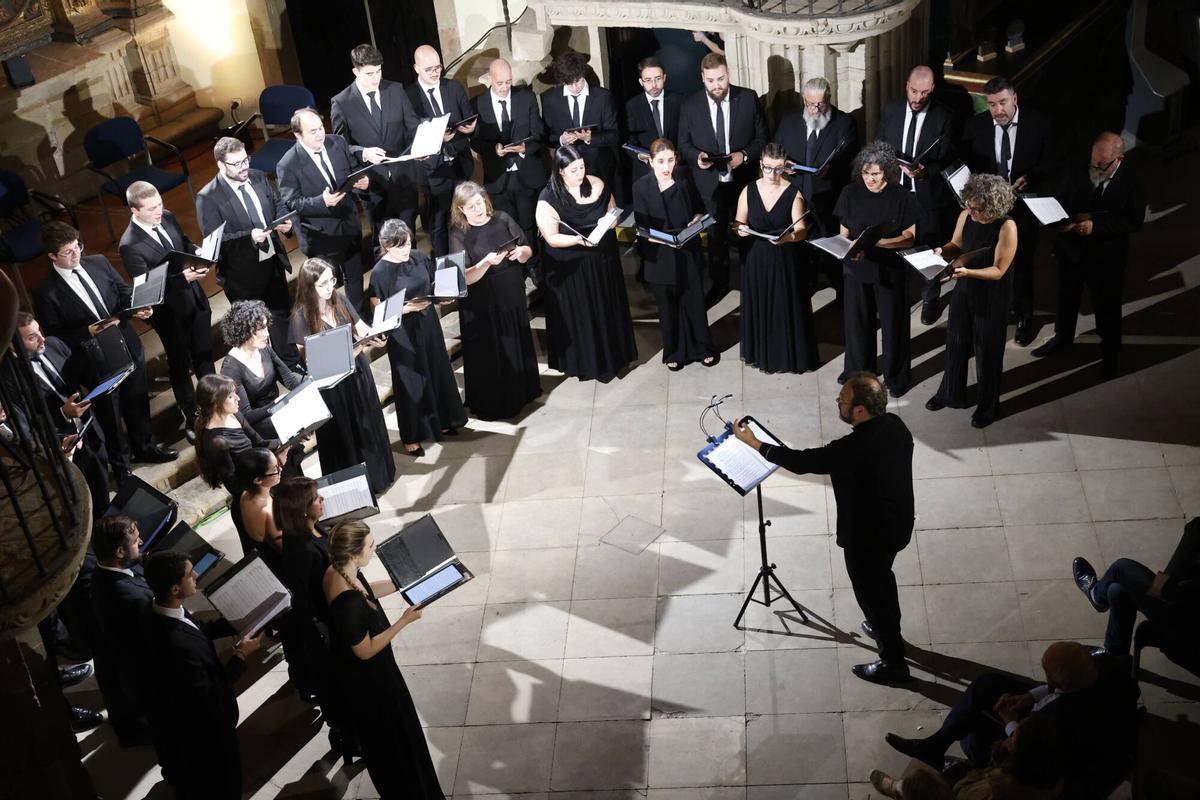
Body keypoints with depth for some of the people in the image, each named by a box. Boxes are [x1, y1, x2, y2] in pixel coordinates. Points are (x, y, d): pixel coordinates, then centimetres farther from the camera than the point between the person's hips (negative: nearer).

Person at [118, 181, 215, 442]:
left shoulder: (167, 218, -6)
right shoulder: (130, 245, -27)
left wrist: (197, 251, -10)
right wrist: (183, 277, -35)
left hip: (195, 299, 6)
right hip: (170, 313, -6)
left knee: (204, 354, 24)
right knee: (180, 365, 15)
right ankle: (191, 418, 34)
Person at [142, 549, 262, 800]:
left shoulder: (157, 613, -15)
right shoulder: (176, 644, -43)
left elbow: (202, 628, 5)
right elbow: (207, 695, -31)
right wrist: (241, 657, -22)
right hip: (202, 733, -8)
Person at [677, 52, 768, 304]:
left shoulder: (749, 98, -4)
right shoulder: (690, 105, -3)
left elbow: (762, 137, 0)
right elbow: (683, 144, 4)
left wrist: (745, 155, -18)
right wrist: (696, 156, -17)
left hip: (743, 180, -1)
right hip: (709, 183, 1)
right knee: (716, 235, 12)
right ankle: (719, 283, 27)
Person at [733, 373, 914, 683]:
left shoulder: (855, 448, -36)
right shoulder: (895, 425, -12)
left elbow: (801, 462, -27)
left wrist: (753, 442, -17)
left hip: (868, 536, -8)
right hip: (898, 525, 8)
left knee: (870, 592, 14)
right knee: (882, 577, 33)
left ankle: (893, 663, 33)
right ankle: (888, 630, 58)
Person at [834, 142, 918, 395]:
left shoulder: (902, 198, -10)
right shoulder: (851, 194, -3)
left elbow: (909, 238, -9)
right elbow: (843, 234, 2)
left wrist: (875, 242, -23)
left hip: (891, 270, -2)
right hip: (856, 269, 2)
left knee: (893, 323, 8)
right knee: (857, 321, 13)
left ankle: (895, 377, 26)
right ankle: (858, 372, 33)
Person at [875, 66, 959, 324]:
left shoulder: (944, 116, -10)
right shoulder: (890, 109, -1)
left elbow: (947, 160, -10)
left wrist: (925, 171, -27)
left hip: (928, 194, -3)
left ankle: (930, 301, 28)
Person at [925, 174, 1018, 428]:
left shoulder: (1006, 228, -24)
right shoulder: (966, 216, -9)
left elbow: (998, 270, -23)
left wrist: (967, 272, -36)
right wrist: (942, 251, -14)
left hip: (991, 295, -5)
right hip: (964, 289, 6)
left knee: (987, 350, 10)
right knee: (956, 342, 19)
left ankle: (988, 406, 30)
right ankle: (951, 394, 41)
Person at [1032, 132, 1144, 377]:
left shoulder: (1131, 182, -16)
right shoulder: (1077, 174, -7)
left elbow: (1133, 221, -18)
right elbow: (1058, 204, 3)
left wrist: (1096, 226, -27)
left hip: (1106, 258, -3)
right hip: (1071, 249, 3)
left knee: (1107, 306, 12)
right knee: (1066, 299, 22)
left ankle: (1110, 352, 33)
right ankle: (1063, 338, 46)